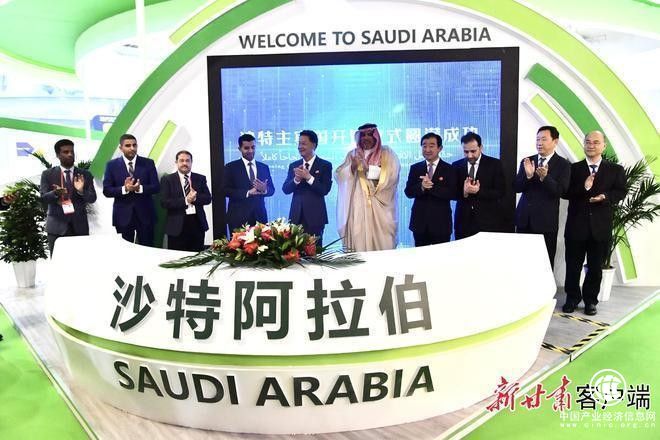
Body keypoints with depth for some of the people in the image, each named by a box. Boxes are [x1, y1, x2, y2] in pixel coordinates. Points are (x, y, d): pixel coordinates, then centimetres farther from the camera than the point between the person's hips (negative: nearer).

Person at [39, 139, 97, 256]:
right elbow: (43, 198, -3)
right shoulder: (48, 174, 5)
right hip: (57, 226, -1)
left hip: (80, 225, 1)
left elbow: (92, 198, 2)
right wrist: (55, 193, -25)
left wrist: (81, 191, -19)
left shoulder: (85, 174, 8)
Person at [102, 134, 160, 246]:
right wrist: (124, 189, -20)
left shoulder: (148, 163, 2)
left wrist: (140, 188, -22)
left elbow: (156, 187, -3)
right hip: (123, 215, 0)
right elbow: (106, 190, -3)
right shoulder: (112, 165, 2)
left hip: (145, 214, 0)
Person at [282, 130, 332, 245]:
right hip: (296, 216, 3)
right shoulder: (294, 166, 12)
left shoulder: (325, 165, 1)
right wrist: (296, 179, -13)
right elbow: (285, 189, 5)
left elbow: (325, 190, -9)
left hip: (315, 216, -3)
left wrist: (308, 177, -18)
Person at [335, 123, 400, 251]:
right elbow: (339, 175, 2)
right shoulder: (352, 154, 14)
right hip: (358, 208, 2)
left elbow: (391, 174, -9)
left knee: (382, 243, -4)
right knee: (359, 243, -4)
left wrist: (368, 167, -16)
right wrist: (352, 167, -17)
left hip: (380, 207, -1)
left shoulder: (387, 154, 8)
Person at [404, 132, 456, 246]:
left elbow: (453, 194, -11)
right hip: (419, 222, 2)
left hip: (441, 223, -2)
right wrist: (421, 187, -20)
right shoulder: (415, 168, 8)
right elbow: (408, 192, 0)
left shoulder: (449, 169, 0)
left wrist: (432, 186, -22)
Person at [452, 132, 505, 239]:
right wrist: (464, 192, -18)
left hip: (488, 221, -2)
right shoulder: (457, 165, 6)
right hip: (463, 221, 2)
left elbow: (500, 192, -6)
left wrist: (479, 191, -21)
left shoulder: (495, 164, -1)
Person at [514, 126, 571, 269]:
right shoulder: (527, 161, 9)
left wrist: (545, 177, -29)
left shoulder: (563, 165, -3)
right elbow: (516, 187, 2)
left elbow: (560, 191, -13)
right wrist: (528, 175, -17)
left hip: (546, 221, -4)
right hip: (524, 219, 4)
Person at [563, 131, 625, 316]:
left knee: (595, 267, 7)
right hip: (576, 224, 0)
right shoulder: (573, 168, 6)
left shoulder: (615, 170, 8)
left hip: (600, 226, 0)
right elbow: (566, 192, -2)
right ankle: (572, 298, 20)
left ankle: (590, 300, 20)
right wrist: (583, 188, -19)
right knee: (573, 265, 6)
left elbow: (620, 192, 2)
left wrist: (605, 197, -18)